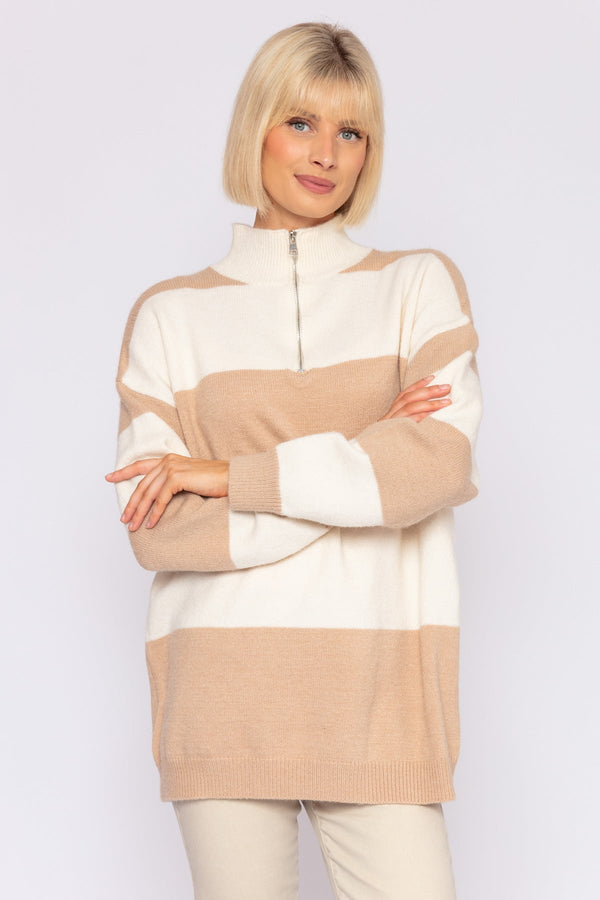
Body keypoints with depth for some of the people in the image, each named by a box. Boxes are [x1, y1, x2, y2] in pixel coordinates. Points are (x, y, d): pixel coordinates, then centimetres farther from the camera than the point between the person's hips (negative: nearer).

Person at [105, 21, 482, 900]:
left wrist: (228, 475, -9)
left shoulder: (421, 284, 9)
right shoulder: (171, 314, 7)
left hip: (376, 692, 0)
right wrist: (362, 464, -8)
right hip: (224, 695, 0)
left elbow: (442, 464, -8)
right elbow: (157, 529, -3)